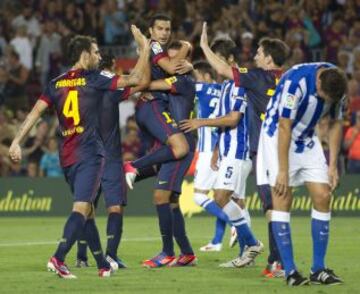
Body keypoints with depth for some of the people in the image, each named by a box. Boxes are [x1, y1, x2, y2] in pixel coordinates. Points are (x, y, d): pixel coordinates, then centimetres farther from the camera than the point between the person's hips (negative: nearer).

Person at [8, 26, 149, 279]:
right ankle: (58, 258, -30)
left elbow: (36, 111, 0)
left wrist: (17, 141, -2)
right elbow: (135, 79, -8)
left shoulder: (56, 84, 10)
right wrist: (144, 46, 2)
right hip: (89, 154, -7)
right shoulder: (94, 80, -6)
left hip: (66, 156, 7)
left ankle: (103, 265, 20)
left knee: (87, 210, 15)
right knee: (81, 208, -14)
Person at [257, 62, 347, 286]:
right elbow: (284, 127, -25)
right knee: (282, 200, -11)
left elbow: (336, 124, 3)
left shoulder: (336, 83, -12)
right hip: (278, 138, -6)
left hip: (307, 140, 6)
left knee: (323, 198, -3)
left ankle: (318, 270, 2)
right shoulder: (296, 81, -31)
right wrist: (282, 171, -23)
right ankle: (290, 271, -11)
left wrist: (333, 165, -1)